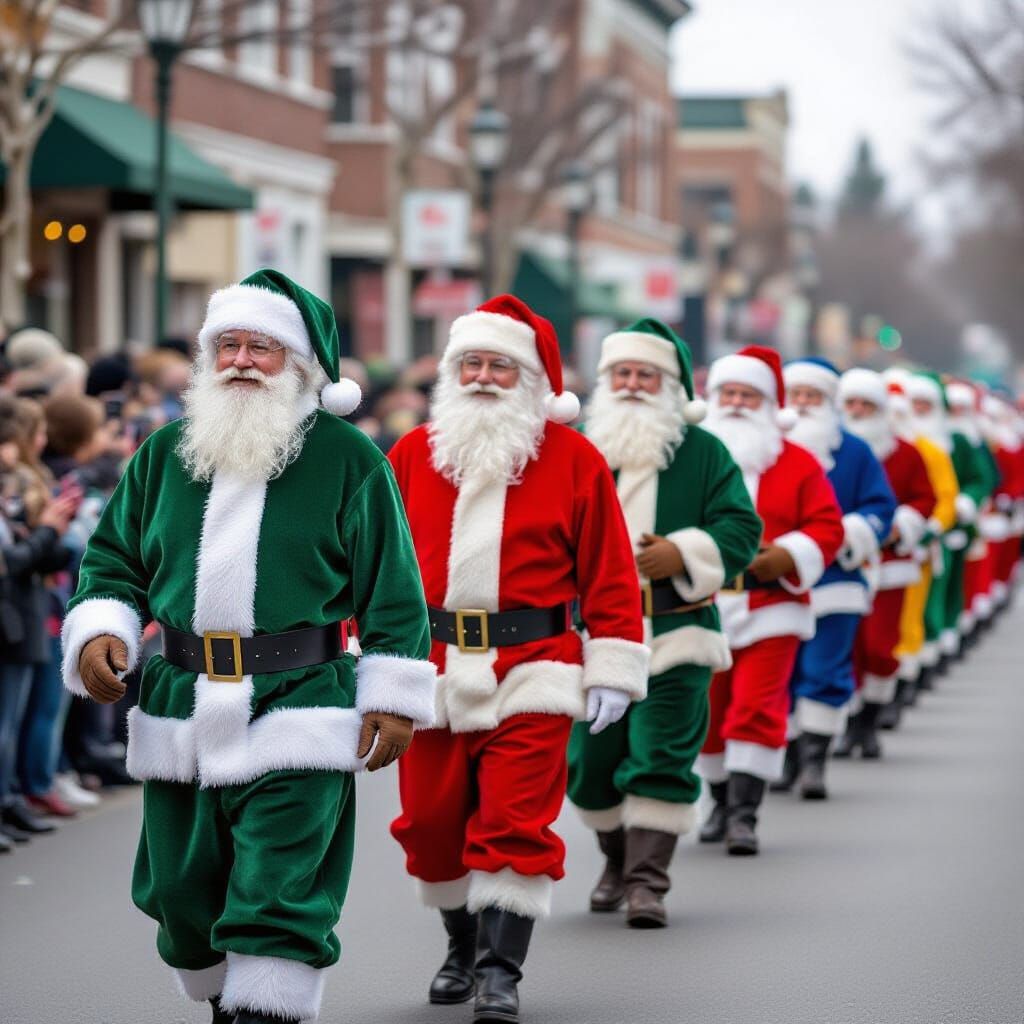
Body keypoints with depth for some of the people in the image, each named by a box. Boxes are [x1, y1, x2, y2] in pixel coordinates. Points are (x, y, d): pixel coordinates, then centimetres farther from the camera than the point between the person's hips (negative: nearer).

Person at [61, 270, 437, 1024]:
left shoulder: (348, 460, 0)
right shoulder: (165, 455, 12)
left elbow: (392, 590, 0)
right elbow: (113, 558, 18)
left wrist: (394, 700, -4)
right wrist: (99, 629, -1)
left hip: (298, 713, -4)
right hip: (180, 716, 5)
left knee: (280, 901, -10)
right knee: (183, 890, 12)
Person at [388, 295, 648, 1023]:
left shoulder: (574, 460, 2)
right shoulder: (412, 456, 8)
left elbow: (609, 572, 1)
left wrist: (611, 672, -4)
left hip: (530, 671, -3)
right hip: (430, 671, 3)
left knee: (516, 823, -9)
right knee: (432, 821, 8)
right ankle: (464, 946, 29)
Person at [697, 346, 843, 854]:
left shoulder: (798, 464, 6)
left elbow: (827, 527, 3)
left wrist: (790, 556, -14)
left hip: (770, 607, -2)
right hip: (702, 608, 2)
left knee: (756, 708, -11)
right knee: (706, 710, 7)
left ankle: (744, 813, -11)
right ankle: (723, 799, 26)